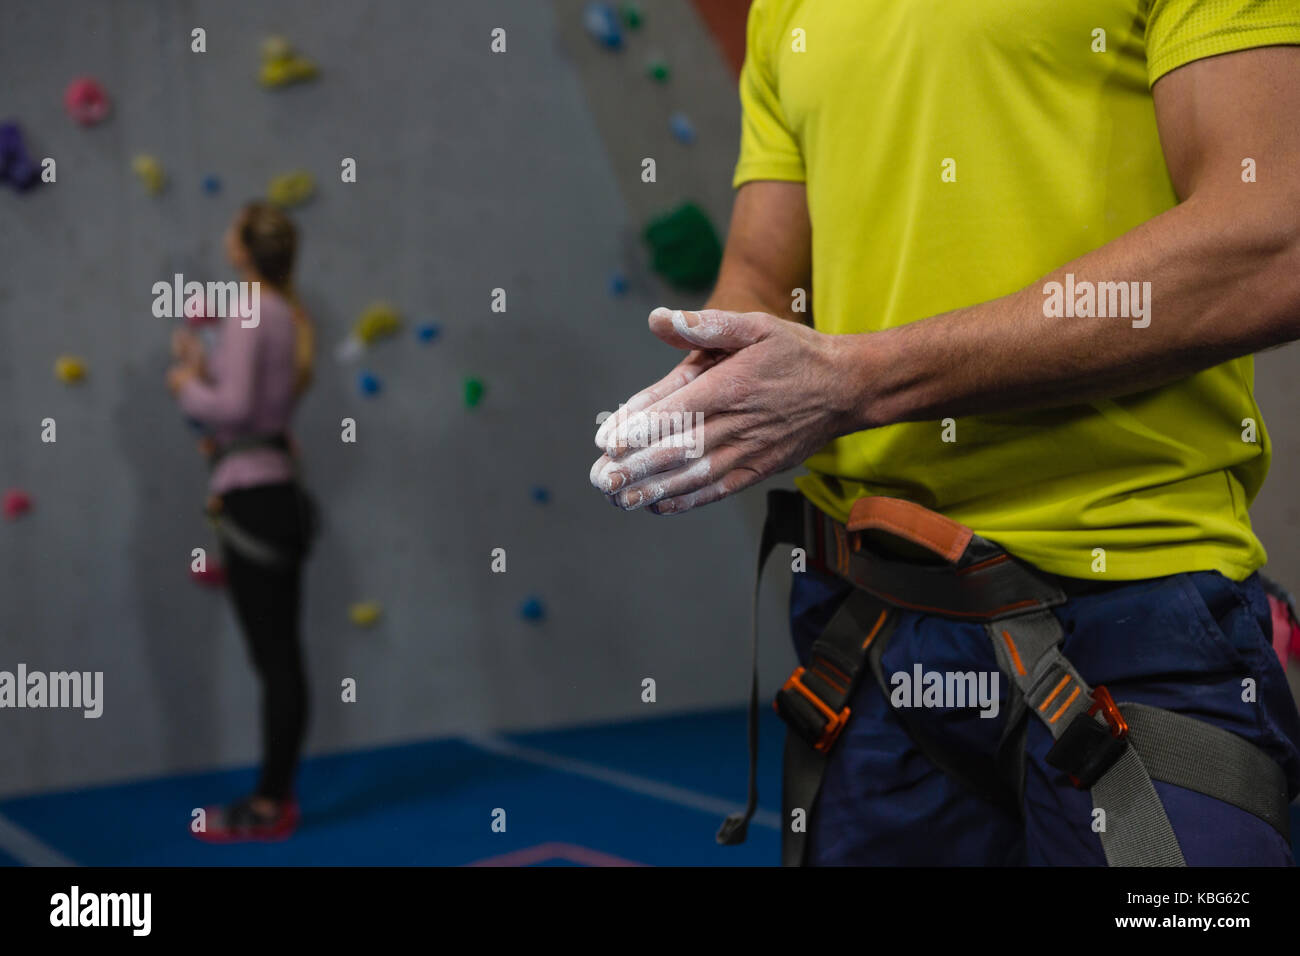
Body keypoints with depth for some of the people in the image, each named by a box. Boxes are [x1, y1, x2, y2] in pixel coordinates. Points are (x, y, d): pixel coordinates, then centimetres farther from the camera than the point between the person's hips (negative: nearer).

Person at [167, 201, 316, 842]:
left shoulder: (248, 314, -12)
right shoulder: (286, 316, 14)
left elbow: (232, 407, -20)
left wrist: (187, 387, -3)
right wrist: (202, 366, 14)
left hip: (253, 499, -9)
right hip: (278, 494, 9)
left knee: (274, 658, -4)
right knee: (280, 657, 12)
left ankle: (269, 808, 3)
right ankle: (277, 796, 19)